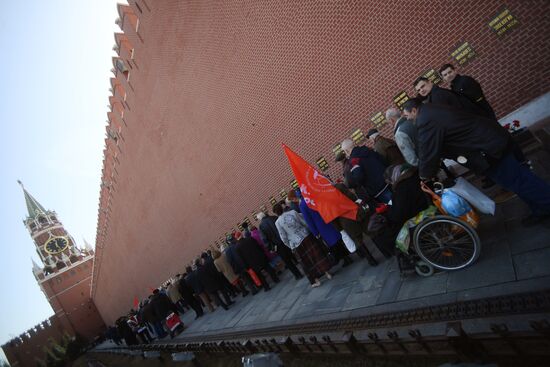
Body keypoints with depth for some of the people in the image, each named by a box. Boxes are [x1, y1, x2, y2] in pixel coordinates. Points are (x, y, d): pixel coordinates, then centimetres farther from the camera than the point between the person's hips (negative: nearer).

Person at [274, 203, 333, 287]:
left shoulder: (278, 222, -9)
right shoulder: (293, 212, -5)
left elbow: (284, 238, -4)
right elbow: (305, 222, 1)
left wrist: (291, 246, 11)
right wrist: (309, 231, 19)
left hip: (296, 244, -1)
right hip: (306, 236, 1)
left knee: (308, 261, 11)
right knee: (317, 254, 13)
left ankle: (316, 280, 19)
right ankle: (327, 273, 20)